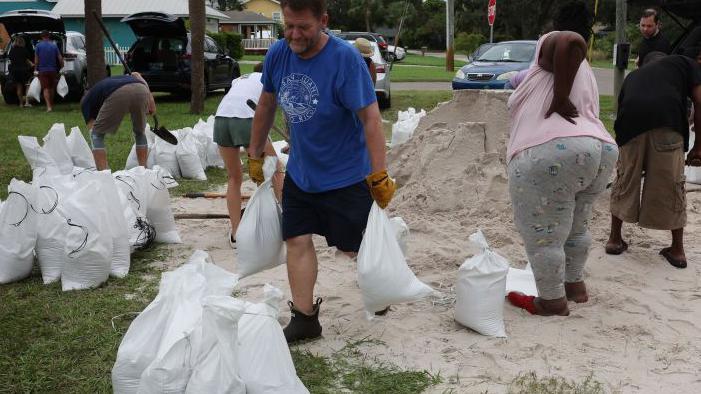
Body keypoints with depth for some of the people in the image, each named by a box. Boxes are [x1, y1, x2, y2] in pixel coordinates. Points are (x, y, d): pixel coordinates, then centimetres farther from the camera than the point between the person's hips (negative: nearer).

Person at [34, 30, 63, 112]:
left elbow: (36, 60, -3)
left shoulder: (38, 46, -4)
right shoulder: (54, 45, 1)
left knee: (45, 88, -4)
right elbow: (60, 58, 0)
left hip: (42, 70, -2)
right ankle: (51, 105, 26)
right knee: (52, 88, 15)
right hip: (53, 70, 2)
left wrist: (36, 68, 9)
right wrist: (62, 66, 14)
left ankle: (49, 106, -19)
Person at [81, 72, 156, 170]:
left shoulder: (86, 100, 34)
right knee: (139, 133, 31)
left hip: (118, 95, -4)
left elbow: (92, 131, 29)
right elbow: (135, 75, 28)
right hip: (141, 90, 4)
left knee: (97, 135, 20)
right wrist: (151, 100, 20)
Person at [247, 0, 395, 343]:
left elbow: (370, 118, -23)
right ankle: (304, 319, 15)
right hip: (300, 172, 5)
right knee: (297, 240, 3)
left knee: (353, 247, 7)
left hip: (347, 175, -5)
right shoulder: (277, 54, -7)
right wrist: (255, 155, 12)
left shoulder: (345, 58, -23)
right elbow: (266, 105, 8)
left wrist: (380, 177, -25)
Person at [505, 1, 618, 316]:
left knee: (543, 236, 5)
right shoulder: (584, 73, 28)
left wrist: (559, 99, -15)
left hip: (551, 156, -9)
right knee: (574, 227, 27)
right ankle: (575, 285, 41)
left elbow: (572, 41, -19)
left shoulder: (551, 44, 4)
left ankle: (552, 302, 17)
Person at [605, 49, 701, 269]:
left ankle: (615, 239, 32)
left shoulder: (633, 75, 36)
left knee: (625, 180, 20)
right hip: (669, 120, -2)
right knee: (672, 185, 12)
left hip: (631, 122, 2)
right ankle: (677, 250, 23)